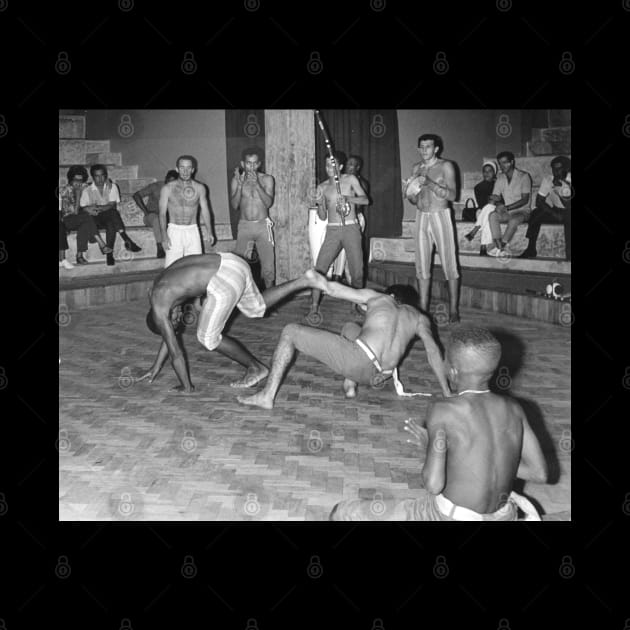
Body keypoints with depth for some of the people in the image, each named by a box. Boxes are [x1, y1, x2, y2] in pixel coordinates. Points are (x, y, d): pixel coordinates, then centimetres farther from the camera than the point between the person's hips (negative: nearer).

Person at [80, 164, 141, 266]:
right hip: (95, 219, -1)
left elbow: (113, 205, -4)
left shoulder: (112, 187, 12)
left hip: (110, 217, 1)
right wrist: (89, 210, -23)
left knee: (111, 224, -36)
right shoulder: (87, 190, 12)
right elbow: (82, 208, 0)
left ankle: (109, 253, -40)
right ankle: (127, 240, -39)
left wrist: (99, 208, -21)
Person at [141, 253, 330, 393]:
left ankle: (256, 367, 17)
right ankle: (303, 281, 24)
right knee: (256, 308, 31)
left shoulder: (158, 310, 5)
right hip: (232, 262, 9)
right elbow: (173, 333, 38)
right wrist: (156, 368, 42)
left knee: (208, 337, 6)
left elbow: (176, 353, 6)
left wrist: (187, 387, 18)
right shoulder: (162, 286, 28)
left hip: (225, 280, -9)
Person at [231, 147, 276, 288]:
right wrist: (240, 184, -16)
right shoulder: (237, 179, 4)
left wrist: (256, 184, -20)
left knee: (268, 266, -2)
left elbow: (269, 202, -10)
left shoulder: (267, 179, 2)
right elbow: (234, 205, -4)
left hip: (263, 225, -1)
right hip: (244, 226, 1)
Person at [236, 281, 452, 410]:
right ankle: (351, 384, 24)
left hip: (358, 360, -5)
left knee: (290, 332, 10)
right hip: (377, 378, 5)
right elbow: (433, 351, 8)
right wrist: (447, 394, 9)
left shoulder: (378, 297, 18)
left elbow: (331, 288, 17)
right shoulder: (419, 318, 22)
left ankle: (268, 395, -1)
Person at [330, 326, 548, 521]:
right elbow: (540, 474, 0)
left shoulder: (443, 410, -20)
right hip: (500, 518, 7)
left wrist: (429, 444, -4)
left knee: (341, 514, 6)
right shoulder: (513, 409, -4)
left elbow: (434, 484, -23)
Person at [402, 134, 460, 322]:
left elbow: (452, 195, -12)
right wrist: (409, 194, -7)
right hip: (421, 217, 5)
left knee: (449, 264, -4)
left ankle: (453, 310, 1)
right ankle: (423, 308, 9)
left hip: (440, 216, -4)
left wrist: (430, 183, -21)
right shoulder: (416, 169, 11)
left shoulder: (445, 166, -3)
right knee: (422, 265, 3)